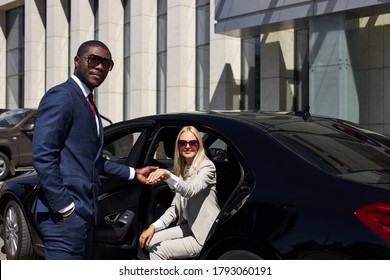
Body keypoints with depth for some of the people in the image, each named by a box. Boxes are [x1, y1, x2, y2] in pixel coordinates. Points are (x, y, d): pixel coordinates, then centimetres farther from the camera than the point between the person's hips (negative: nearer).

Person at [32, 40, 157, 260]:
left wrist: (133, 173, 27)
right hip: (65, 214, -10)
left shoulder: (88, 104, 19)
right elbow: (43, 156, -19)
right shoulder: (62, 96, -10)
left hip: (82, 211, 10)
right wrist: (64, 207, -19)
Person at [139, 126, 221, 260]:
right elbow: (175, 207, 9)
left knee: (159, 251, -13)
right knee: (151, 242, -2)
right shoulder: (182, 168, 12)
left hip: (206, 234, -8)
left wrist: (168, 175, -47)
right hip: (189, 226, 8)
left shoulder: (207, 166, -12)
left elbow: (190, 191, -31)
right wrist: (154, 227, -3)